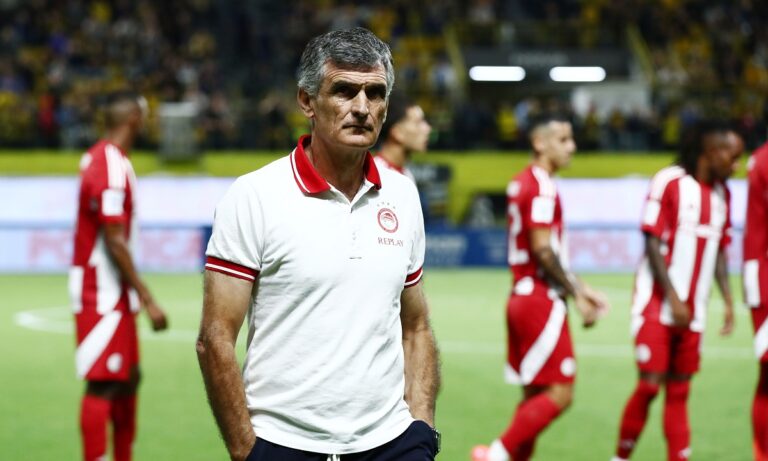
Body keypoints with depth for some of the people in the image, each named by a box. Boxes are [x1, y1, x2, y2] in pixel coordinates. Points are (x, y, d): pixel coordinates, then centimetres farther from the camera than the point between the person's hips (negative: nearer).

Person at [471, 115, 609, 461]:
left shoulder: (522, 183, 17)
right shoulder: (541, 188, -13)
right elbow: (543, 251, -19)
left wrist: (581, 289, 19)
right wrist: (578, 295, -12)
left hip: (524, 298, 10)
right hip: (541, 300, -10)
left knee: (536, 394, 11)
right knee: (559, 393, -9)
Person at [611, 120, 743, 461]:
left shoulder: (721, 193, 11)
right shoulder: (669, 182, -10)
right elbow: (652, 244, -11)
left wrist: (728, 301, 7)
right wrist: (673, 298, -15)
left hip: (692, 311, 6)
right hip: (657, 303, -6)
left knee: (679, 391, 5)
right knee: (650, 385, -7)